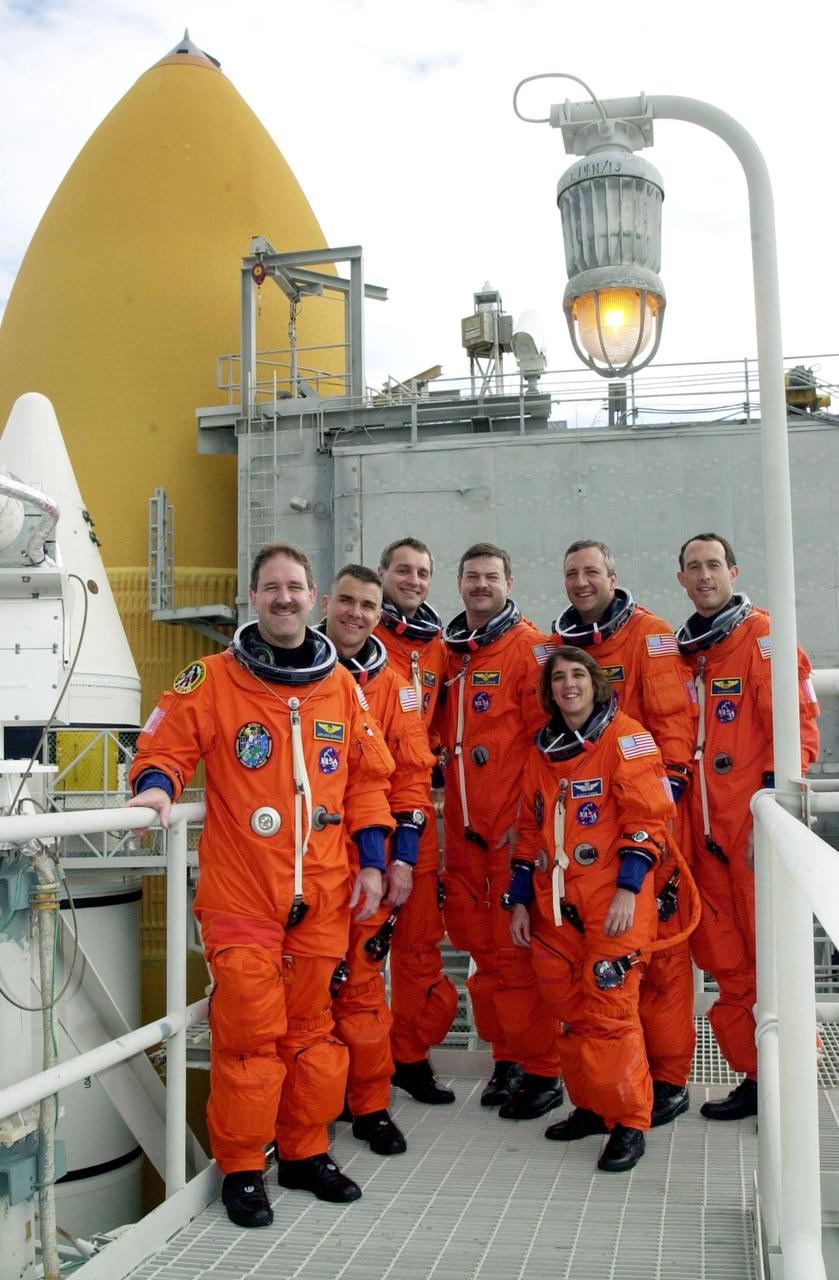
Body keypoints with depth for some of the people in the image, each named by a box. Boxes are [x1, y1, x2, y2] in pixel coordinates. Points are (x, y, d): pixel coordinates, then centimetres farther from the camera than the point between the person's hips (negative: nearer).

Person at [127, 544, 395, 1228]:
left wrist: (372, 860, 8)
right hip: (241, 891, -3)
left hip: (325, 892, 3)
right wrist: (157, 785, -19)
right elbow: (166, 746, 3)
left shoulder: (342, 685, 9)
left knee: (313, 1024, 12)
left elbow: (368, 777, 13)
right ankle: (242, 1167, 16)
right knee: (249, 1029, -1)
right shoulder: (213, 678, -1)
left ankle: (306, 1152, 29)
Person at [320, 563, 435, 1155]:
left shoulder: (392, 686, 7)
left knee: (362, 980, 4)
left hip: (369, 860, 1)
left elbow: (412, 776, 5)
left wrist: (402, 858, -1)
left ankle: (371, 1106, 17)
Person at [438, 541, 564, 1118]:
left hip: (517, 830, -6)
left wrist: (530, 817, -15)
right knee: (482, 948, 11)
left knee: (519, 951, -3)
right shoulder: (449, 652, 13)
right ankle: (507, 1059, 25)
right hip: (464, 829, 7)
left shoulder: (530, 648, -6)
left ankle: (543, 1071, 10)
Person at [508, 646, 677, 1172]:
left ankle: (629, 1123, 5)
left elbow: (648, 817, -8)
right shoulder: (542, 751, 15)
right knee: (570, 1010, 8)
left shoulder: (625, 736, -3)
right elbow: (530, 830, 20)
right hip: (554, 904, 6)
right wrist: (520, 900, 16)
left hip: (613, 901, -6)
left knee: (610, 1009, -7)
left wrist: (629, 888, -16)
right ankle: (591, 1107, 24)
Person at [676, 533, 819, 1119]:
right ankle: (755, 1076, 22)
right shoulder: (683, 649, 14)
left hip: (758, 829, -6)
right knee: (725, 961, 10)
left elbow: (797, 729, -11)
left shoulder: (762, 636, -6)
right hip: (705, 831, 6)